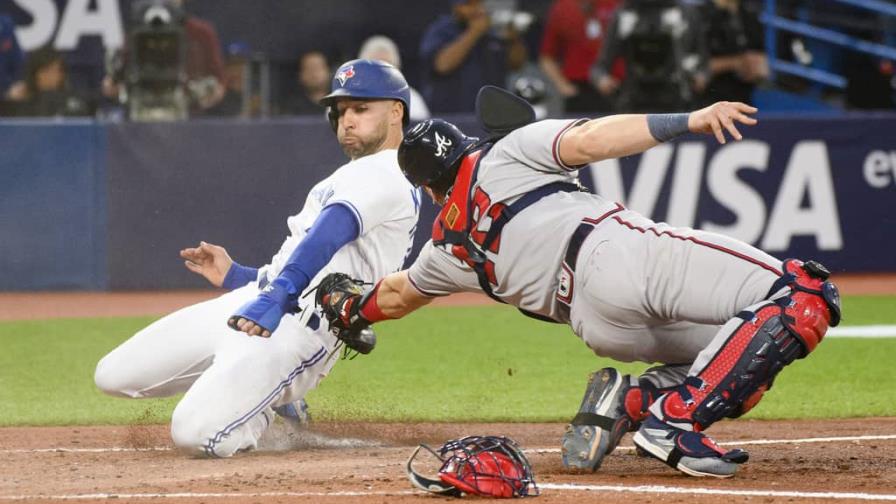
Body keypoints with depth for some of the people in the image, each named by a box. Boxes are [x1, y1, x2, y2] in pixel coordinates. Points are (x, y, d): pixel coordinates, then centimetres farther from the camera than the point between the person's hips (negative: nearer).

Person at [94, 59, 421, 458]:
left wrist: (277, 295, -40)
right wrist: (233, 276, 26)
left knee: (196, 433, -27)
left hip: (298, 330, -10)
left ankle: (264, 410, 8)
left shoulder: (386, 176, -7)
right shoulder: (353, 177, 27)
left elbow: (328, 234, -25)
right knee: (113, 376, 8)